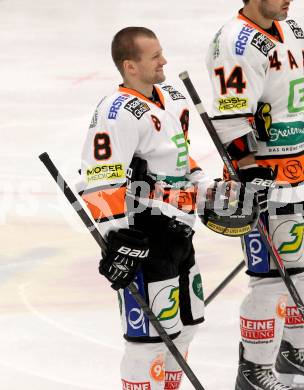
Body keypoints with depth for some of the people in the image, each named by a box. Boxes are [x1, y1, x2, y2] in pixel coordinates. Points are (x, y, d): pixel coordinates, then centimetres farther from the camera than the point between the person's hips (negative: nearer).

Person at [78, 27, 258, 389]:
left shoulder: (172, 100, 12)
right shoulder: (119, 112, -18)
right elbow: (101, 182, -23)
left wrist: (212, 195, 21)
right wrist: (119, 238, -28)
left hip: (178, 234, 10)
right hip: (143, 240, -10)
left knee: (185, 322, 19)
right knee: (152, 330, -9)